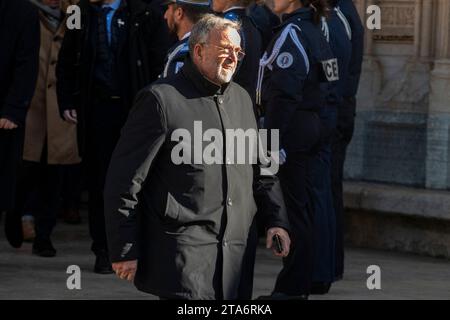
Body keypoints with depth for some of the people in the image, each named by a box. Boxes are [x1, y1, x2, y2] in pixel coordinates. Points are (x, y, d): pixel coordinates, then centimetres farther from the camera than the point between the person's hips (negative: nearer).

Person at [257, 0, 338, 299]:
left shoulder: (292, 33, -15)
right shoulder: (315, 31, 13)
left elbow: (284, 94, -20)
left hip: (291, 126, -9)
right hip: (312, 123, 9)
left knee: (293, 208, -5)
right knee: (302, 206, 13)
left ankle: (292, 288, -1)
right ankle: (300, 285, 19)